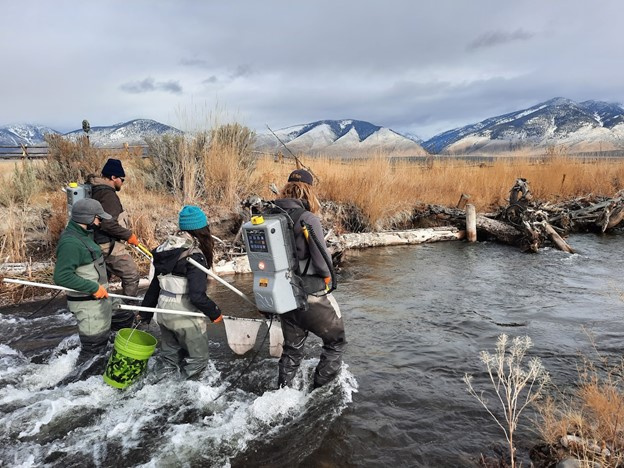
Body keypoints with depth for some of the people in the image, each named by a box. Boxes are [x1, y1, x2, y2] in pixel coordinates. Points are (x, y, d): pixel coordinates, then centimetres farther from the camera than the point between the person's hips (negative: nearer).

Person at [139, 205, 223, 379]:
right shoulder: (194, 256, -20)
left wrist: (145, 311, 19)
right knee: (197, 358, 12)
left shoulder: (169, 249, 2)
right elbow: (197, 296, -24)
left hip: (164, 311, 8)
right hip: (185, 316, -7)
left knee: (170, 357, 26)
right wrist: (214, 313, -8)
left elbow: (156, 284, 10)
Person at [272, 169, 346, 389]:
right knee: (335, 341, 17)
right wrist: (327, 275, 0)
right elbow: (321, 256, -21)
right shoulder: (308, 219, -19)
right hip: (312, 296, -6)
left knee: (292, 349, 24)